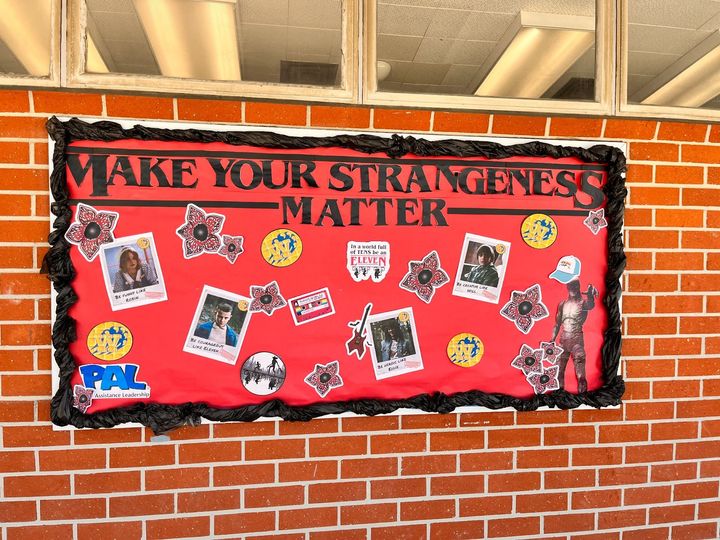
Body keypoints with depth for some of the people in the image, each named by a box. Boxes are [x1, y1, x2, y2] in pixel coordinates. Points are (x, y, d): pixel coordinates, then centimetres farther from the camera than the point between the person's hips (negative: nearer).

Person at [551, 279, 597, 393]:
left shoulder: (583, 303, -2)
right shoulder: (562, 304, 11)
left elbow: (590, 305, -28)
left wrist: (590, 295, -50)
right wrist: (553, 340, 7)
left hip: (577, 339, -4)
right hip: (563, 339, 5)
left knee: (580, 374, -12)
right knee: (559, 371, 7)